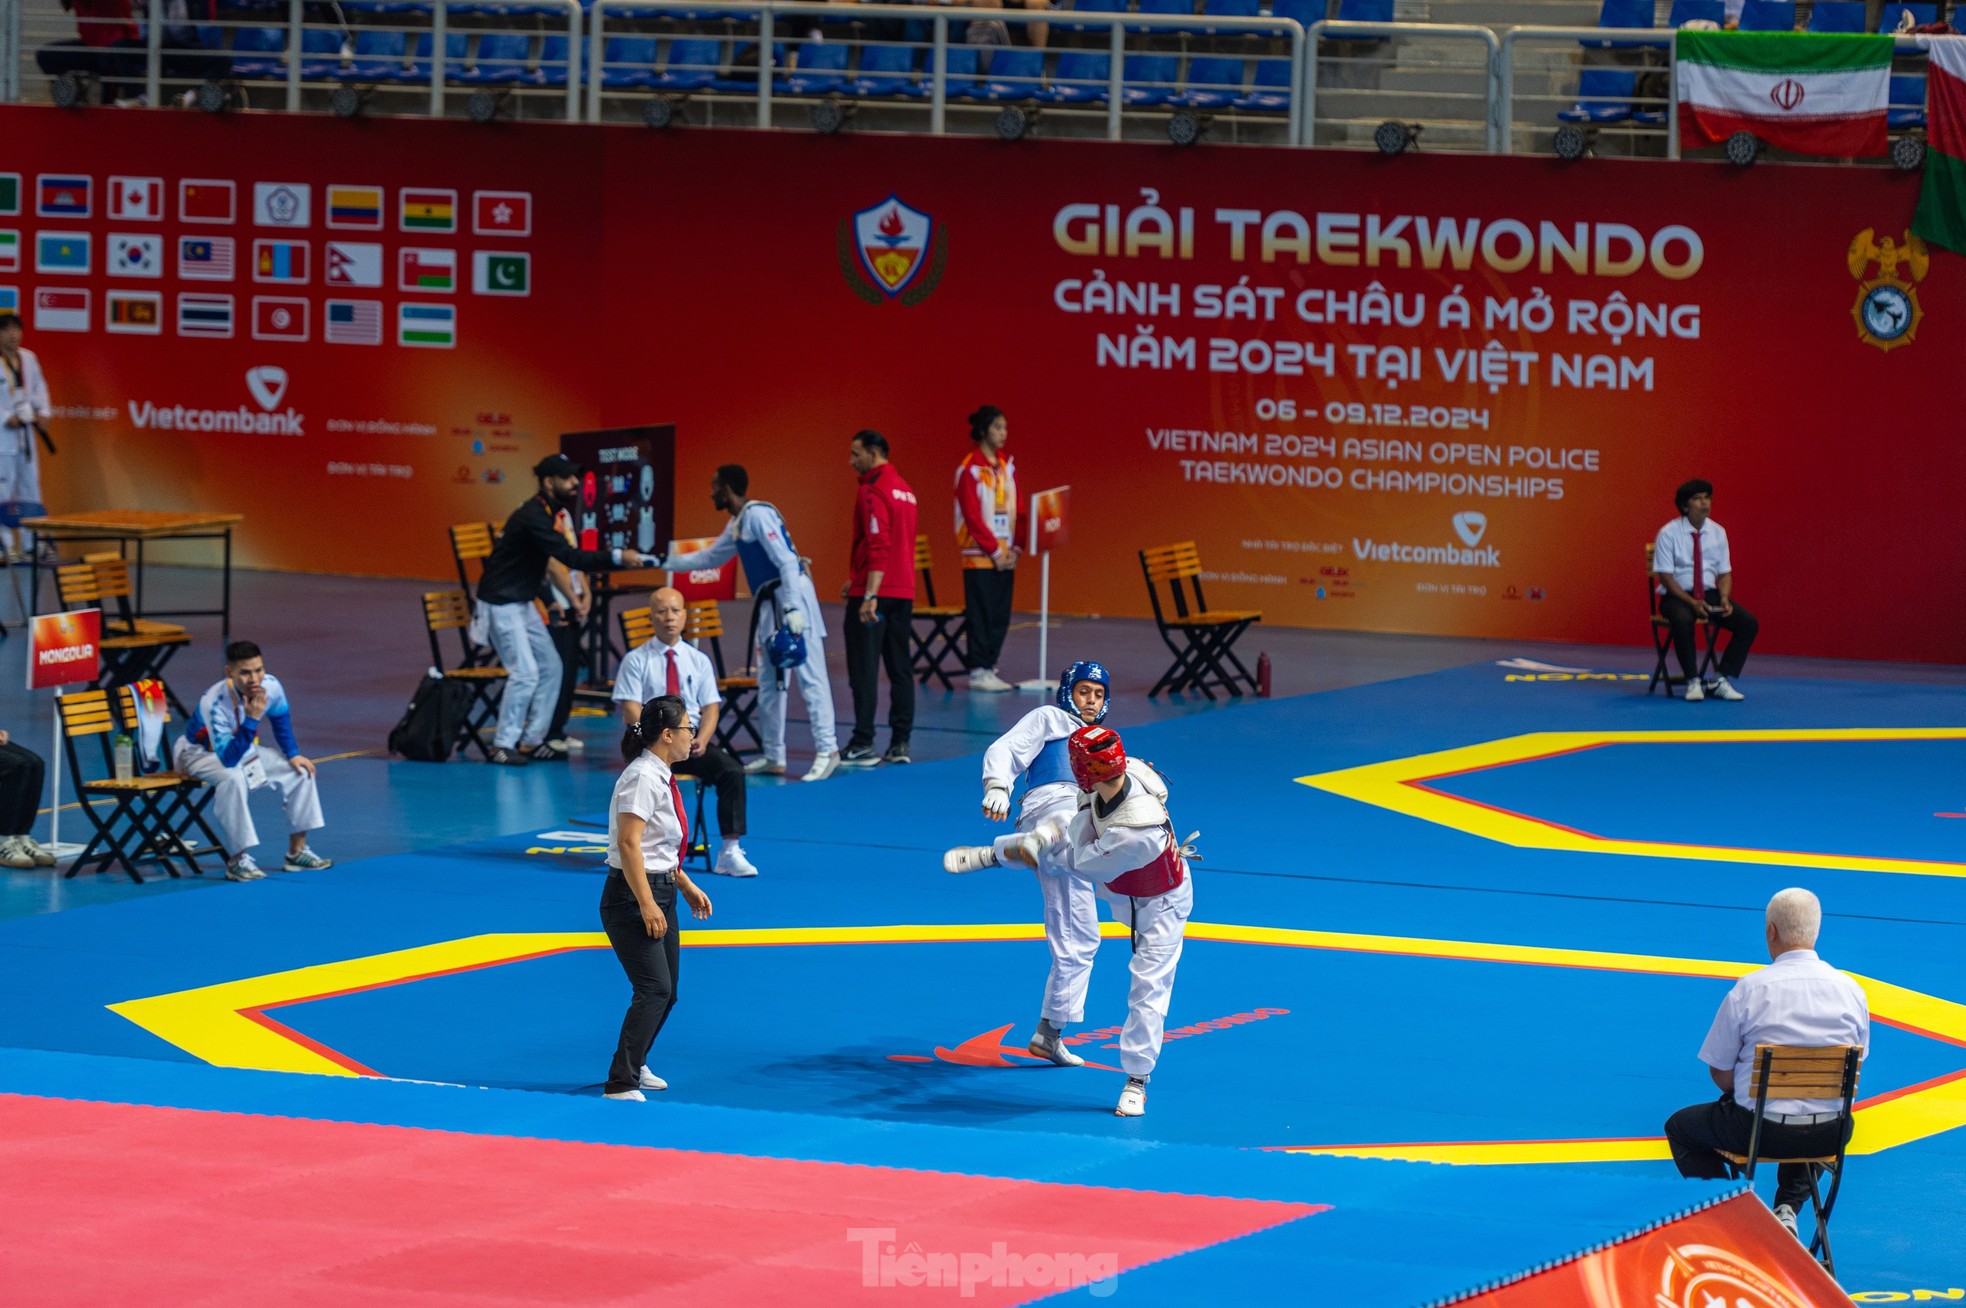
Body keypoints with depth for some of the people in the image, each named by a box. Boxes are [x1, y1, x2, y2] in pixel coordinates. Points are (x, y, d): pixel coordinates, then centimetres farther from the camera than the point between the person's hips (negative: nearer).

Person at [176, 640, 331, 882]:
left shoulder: (271, 686, -21)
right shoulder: (214, 703, -39)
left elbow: (280, 718, 4)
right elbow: (228, 759, -42)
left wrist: (292, 754, 0)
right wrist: (251, 720, -47)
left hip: (242, 747, 7)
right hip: (199, 752, -7)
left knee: (300, 770, -2)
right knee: (234, 779, -38)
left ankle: (297, 851, 9)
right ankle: (237, 860, -28)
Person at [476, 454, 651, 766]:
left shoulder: (547, 513, 8)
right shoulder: (532, 517, -23)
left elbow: (568, 556, 13)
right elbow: (570, 558, -29)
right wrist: (617, 557, -31)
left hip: (523, 601, 10)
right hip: (501, 602, -10)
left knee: (550, 668, 9)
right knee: (525, 672, -14)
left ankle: (531, 741, 14)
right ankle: (503, 745, -5)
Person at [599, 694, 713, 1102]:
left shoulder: (662, 777, 13)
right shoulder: (642, 778, -18)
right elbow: (629, 844, -24)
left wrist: (686, 886, 25)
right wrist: (646, 905, -27)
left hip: (658, 894, 10)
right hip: (631, 896, -10)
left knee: (665, 992, 17)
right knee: (654, 988, -17)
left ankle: (635, 1066, 36)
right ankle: (621, 1085, -19)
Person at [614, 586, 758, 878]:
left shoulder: (699, 661, 14)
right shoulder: (636, 660, 4)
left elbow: (711, 708, 8)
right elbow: (631, 711, -4)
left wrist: (701, 740, -13)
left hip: (693, 737, 3)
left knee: (732, 771, -24)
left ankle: (730, 851, -21)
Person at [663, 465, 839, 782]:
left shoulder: (758, 515, -14)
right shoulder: (737, 524, 16)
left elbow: (787, 562, -21)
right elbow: (709, 557, 32)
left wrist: (793, 610, -26)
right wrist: (666, 562, 33)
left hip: (791, 597, -10)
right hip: (769, 604, 10)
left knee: (809, 677, -12)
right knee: (768, 684, 13)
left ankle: (827, 750, -15)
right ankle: (773, 756, 18)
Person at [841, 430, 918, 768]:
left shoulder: (873, 491, -12)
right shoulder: (904, 490, 15)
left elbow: (878, 546, -21)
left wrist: (869, 595, -26)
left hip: (876, 593, -8)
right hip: (904, 591, 8)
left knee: (863, 670, -4)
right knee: (900, 668, 8)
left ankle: (862, 745, -6)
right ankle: (900, 743, 8)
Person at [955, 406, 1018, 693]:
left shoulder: (1007, 466, 11)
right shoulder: (970, 468, -10)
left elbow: (1015, 510, 12)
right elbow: (972, 515, -13)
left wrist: (1013, 548, 1)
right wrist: (994, 550, -14)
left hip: (1005, 554, 7)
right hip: (979, 555, -7)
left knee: (1001, 614, 7)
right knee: (981, 613, -5)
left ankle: (990, 667, 14)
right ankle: (978, 672, -1)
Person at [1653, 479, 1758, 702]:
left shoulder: (1717, 532, 4)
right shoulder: (1669, 533, -10)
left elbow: (1724, 572, 8)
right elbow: (1665, 576, -13)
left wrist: (1724, 599, -13)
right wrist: (1692, 603, -24)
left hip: (1710, 594, 5)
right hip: (1677, 596, -5)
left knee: (1748, 623, -17)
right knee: (1683, 621, -39)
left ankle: (1723, 682, -13)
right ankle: (1693, 683, -28)